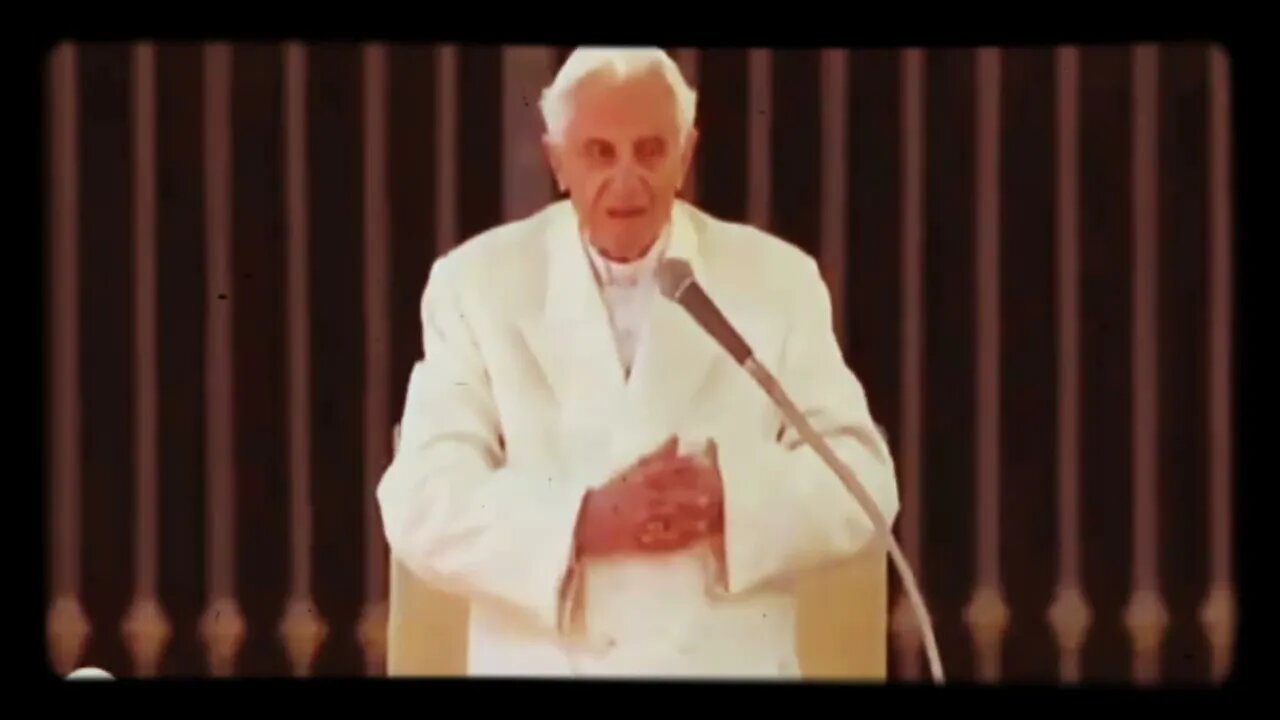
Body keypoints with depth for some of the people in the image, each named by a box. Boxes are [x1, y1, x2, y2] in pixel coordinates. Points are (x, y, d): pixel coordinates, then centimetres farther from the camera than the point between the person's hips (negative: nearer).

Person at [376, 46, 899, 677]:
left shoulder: (778, 280, 6)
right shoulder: (475, 285, 4)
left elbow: (862, 478, 0)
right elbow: (422, 504, -6)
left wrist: (733, 499, -18)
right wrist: (584, 522, -21)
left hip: (730, 668, 1)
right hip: (544, 664, -1)